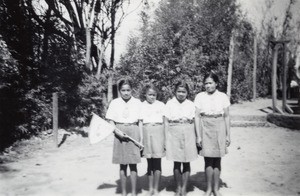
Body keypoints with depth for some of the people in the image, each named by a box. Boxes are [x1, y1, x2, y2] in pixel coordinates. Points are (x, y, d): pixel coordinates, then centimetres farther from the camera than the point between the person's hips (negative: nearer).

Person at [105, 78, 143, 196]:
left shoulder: (137, 103, 1)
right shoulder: (114, 103, 2)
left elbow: (140, 122, 3)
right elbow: (110, 122, 2)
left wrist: (141, 139, 0)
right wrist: (118, 132, -15)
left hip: (133, 132, 0)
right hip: (120, 134, 0)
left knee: (133, 164, 3)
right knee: (122, 165, 7)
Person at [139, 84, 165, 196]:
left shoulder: (161, 105, 5)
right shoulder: (141, 106, 7)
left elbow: (165, 122, 6)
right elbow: (140, 123, 6)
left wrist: (166, 138, 2)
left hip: (158, 131, -1)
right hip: (146, 131, 1)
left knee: (157, 162, 0)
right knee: (149, 162, 7)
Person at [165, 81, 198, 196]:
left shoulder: (191, 104, 4)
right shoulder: (170, 104, 0)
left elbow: (193, 122, 6)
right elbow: (166, 122, 0)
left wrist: (195, 139, 2)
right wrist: (166, 139, -3)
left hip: (188, 135, 1)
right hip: (174, 135, -1)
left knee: (186, 163, 7)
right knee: (177, 163, 6)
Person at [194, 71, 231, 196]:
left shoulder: (223, 97, 1)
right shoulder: (200, 97, -1)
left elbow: (226, 117, 4)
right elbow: (197, 117, -2)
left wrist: (228, 135, 3)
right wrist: (198, 136, -6)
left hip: (219, 129, 1)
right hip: (205, 129, -1)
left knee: (217, 159, 7)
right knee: (208, 159, 1)